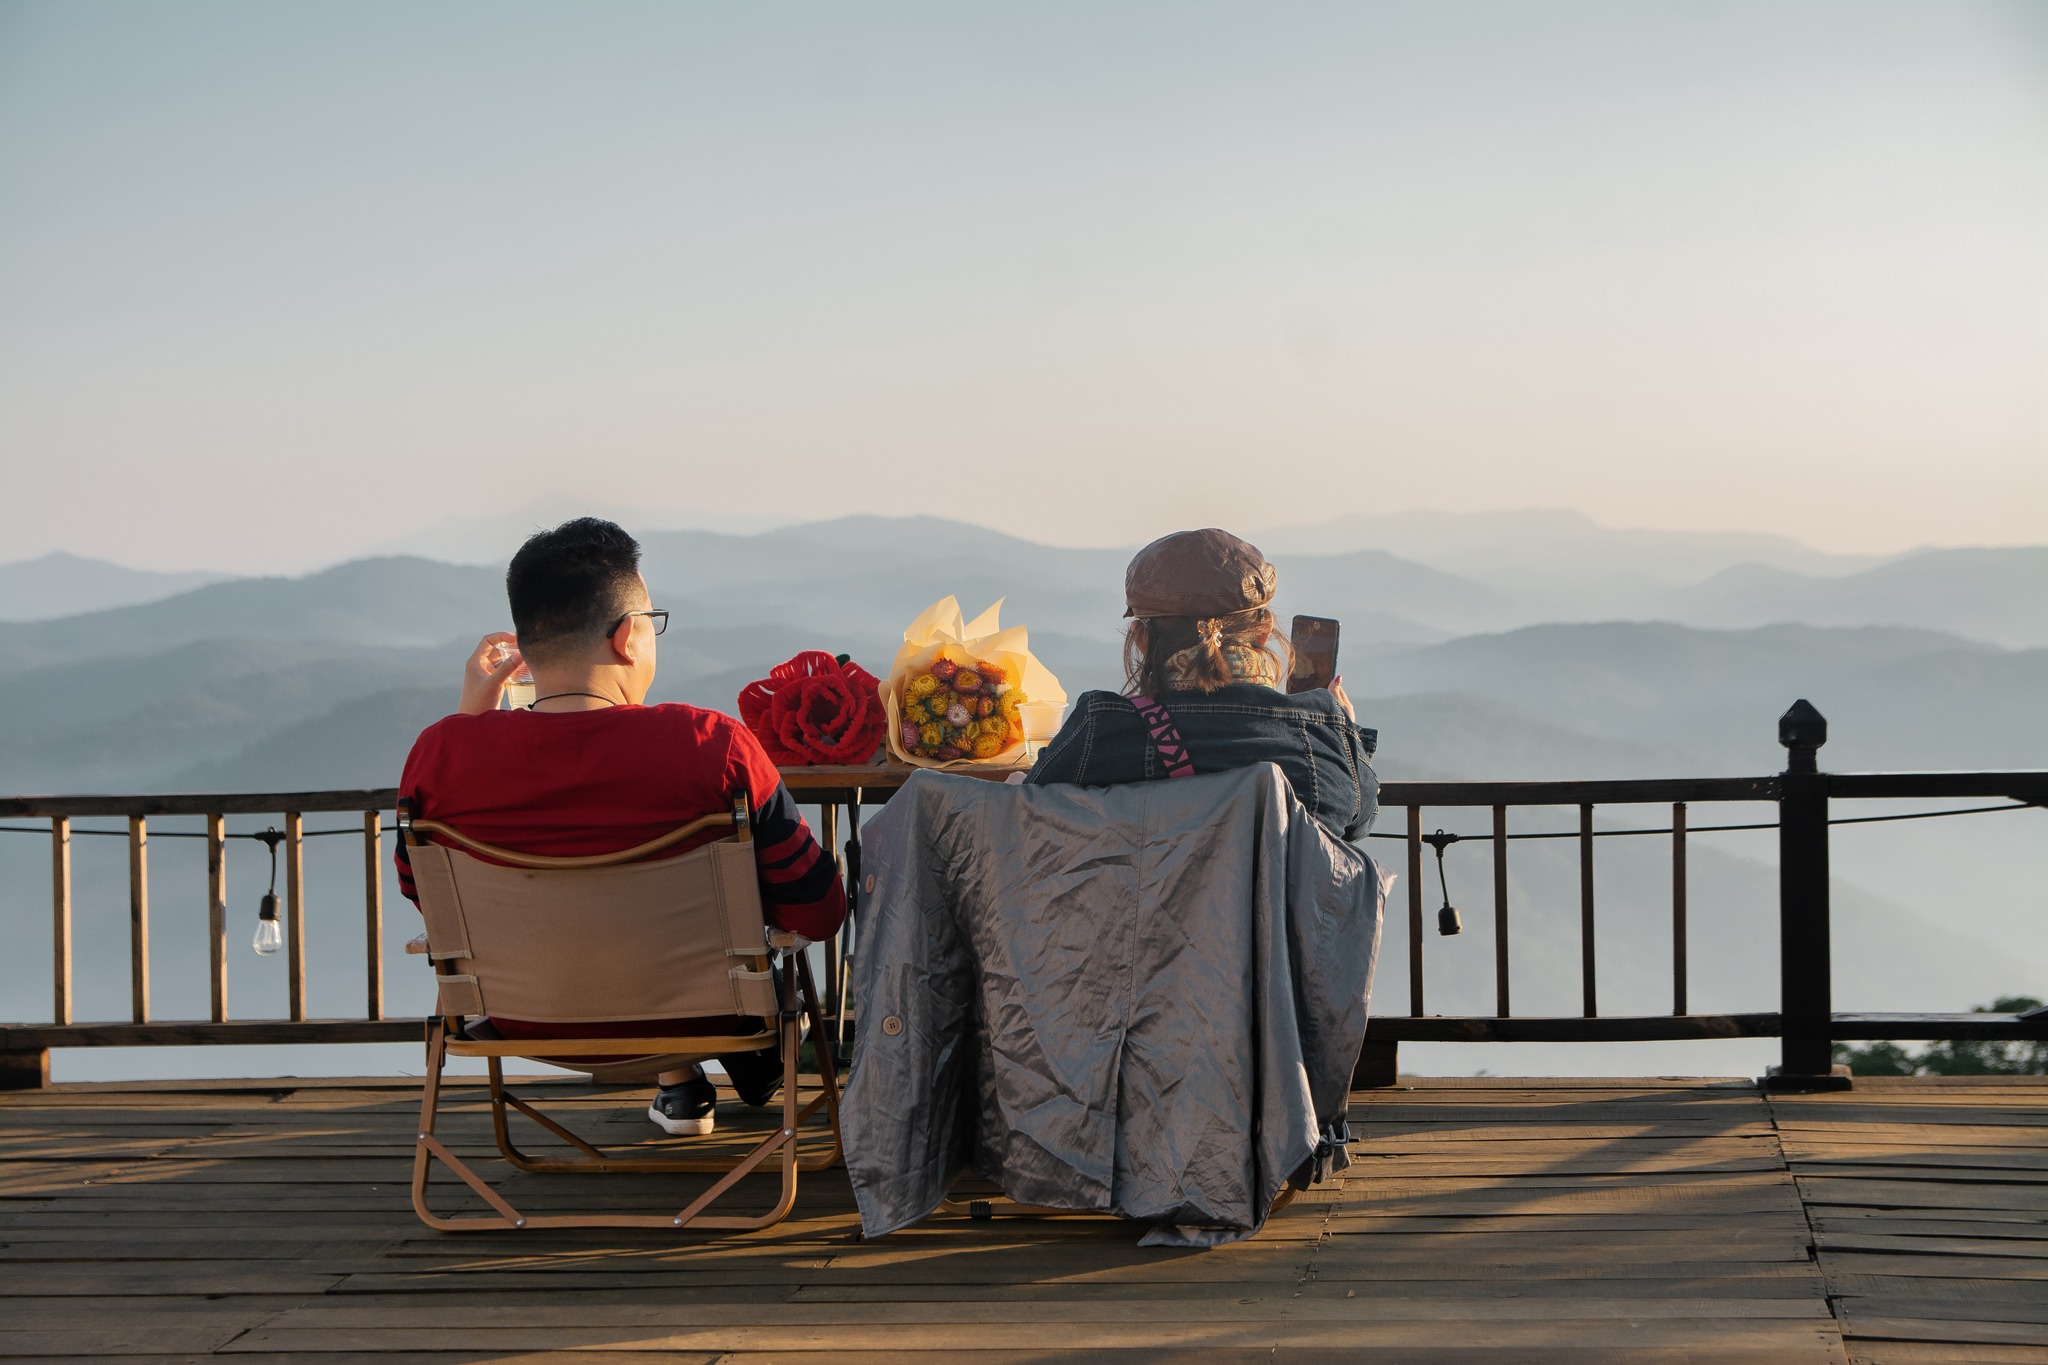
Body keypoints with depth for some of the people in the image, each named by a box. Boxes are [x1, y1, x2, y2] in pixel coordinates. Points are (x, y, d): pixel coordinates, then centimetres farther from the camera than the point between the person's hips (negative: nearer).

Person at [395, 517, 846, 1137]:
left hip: (525, 1025, 2)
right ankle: (757, 1063, 52)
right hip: (688, 1012, -2)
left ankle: (678, 1084, 42)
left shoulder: (440, 753, -19)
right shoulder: (714, 748, -26)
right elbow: (819, 912, -16)